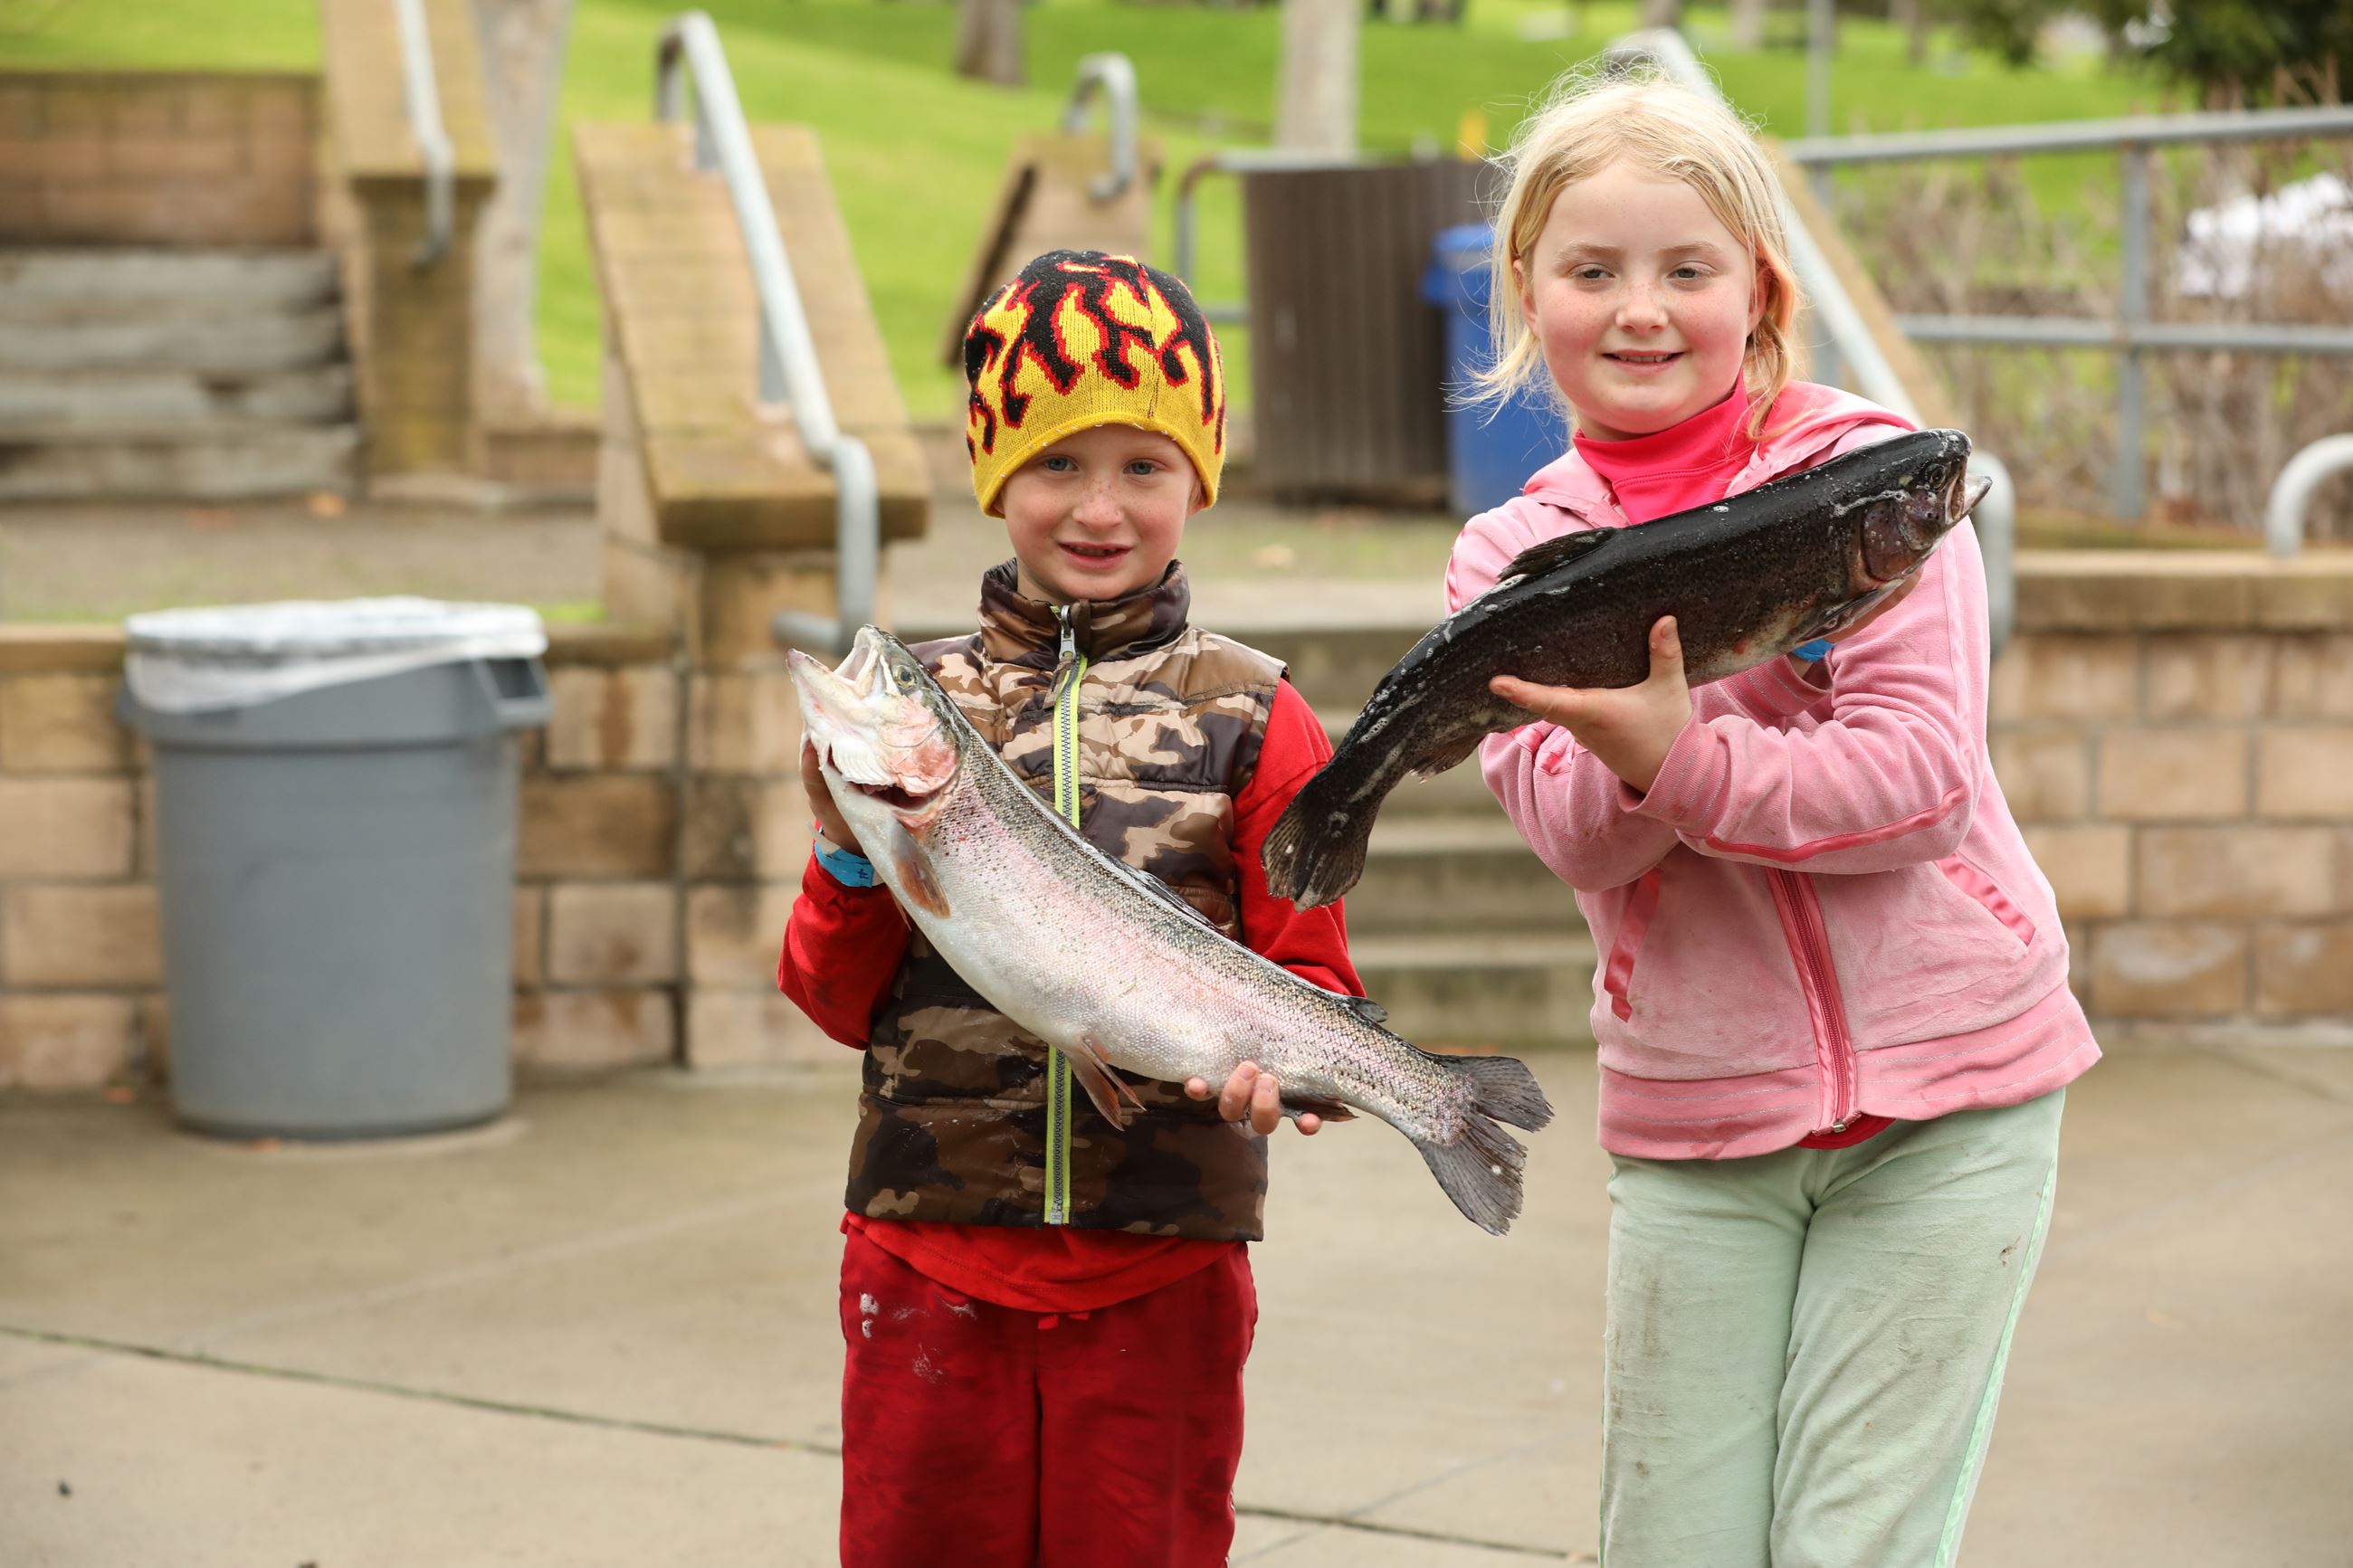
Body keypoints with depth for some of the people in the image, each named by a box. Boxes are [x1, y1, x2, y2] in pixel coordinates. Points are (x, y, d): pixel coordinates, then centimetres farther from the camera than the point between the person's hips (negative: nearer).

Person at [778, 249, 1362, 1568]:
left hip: (1161, 1271, -1)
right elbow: (845, 1004, 8)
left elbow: (1311, 979, 5)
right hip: (933, 1255, 2)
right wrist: (850, 855, -10)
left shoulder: (1249, 716, 0)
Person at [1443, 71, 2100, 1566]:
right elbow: (1572, 832, -7)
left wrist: (1680, 763, -25)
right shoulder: (1511, 558, 5)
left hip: (1946, 1090, -3)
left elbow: (1924, 780, -14)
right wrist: (1624, 764, -29)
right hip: (1692, 1122, 3)